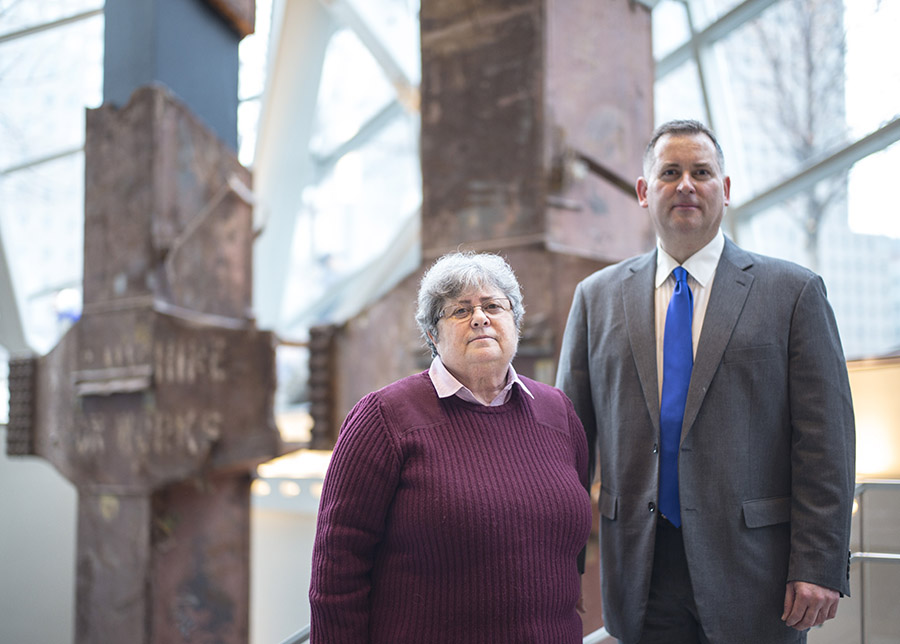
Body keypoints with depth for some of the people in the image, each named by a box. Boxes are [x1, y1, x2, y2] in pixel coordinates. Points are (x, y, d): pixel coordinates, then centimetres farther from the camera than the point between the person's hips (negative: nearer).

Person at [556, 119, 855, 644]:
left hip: (752, 571, -2)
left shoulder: (794, 292, 1)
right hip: (642, 572, 2)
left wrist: (819, 566, -10)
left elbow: (825, 442, -4)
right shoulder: (597, 298, 9)